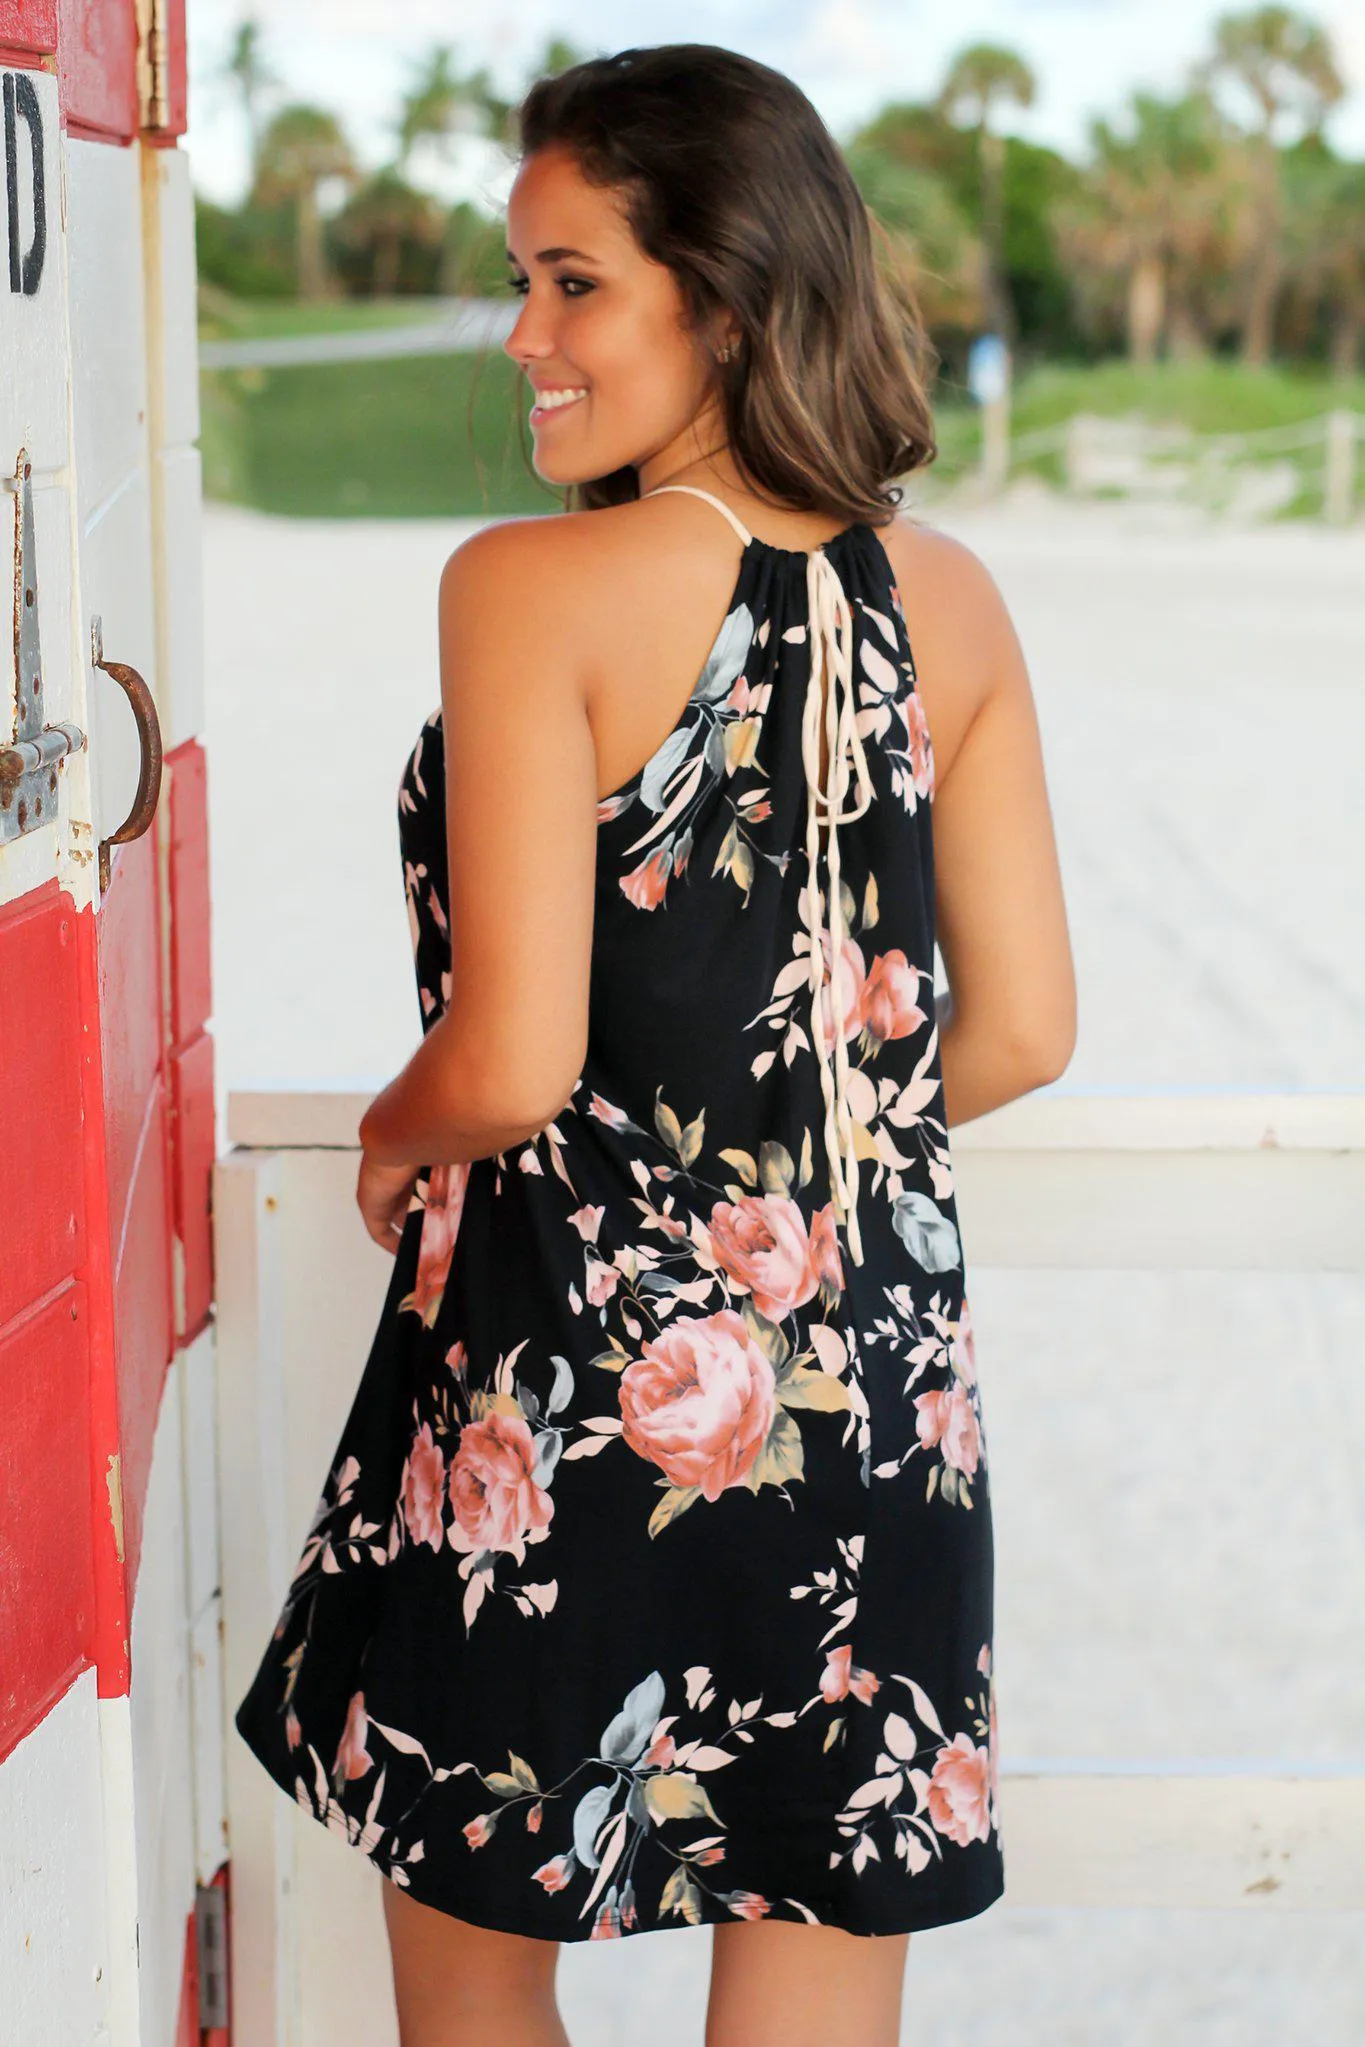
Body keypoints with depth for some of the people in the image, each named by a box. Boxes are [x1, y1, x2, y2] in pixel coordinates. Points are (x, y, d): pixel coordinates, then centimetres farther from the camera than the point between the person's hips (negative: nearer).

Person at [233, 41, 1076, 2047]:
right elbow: (1021, 1030, 5)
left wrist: (394, 1145, 3)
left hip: (573, 1375, -5)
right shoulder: (950, 600, 1)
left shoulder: (532, 589, -15)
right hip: (879, 1388, 5)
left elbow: (510, 1062, -19)